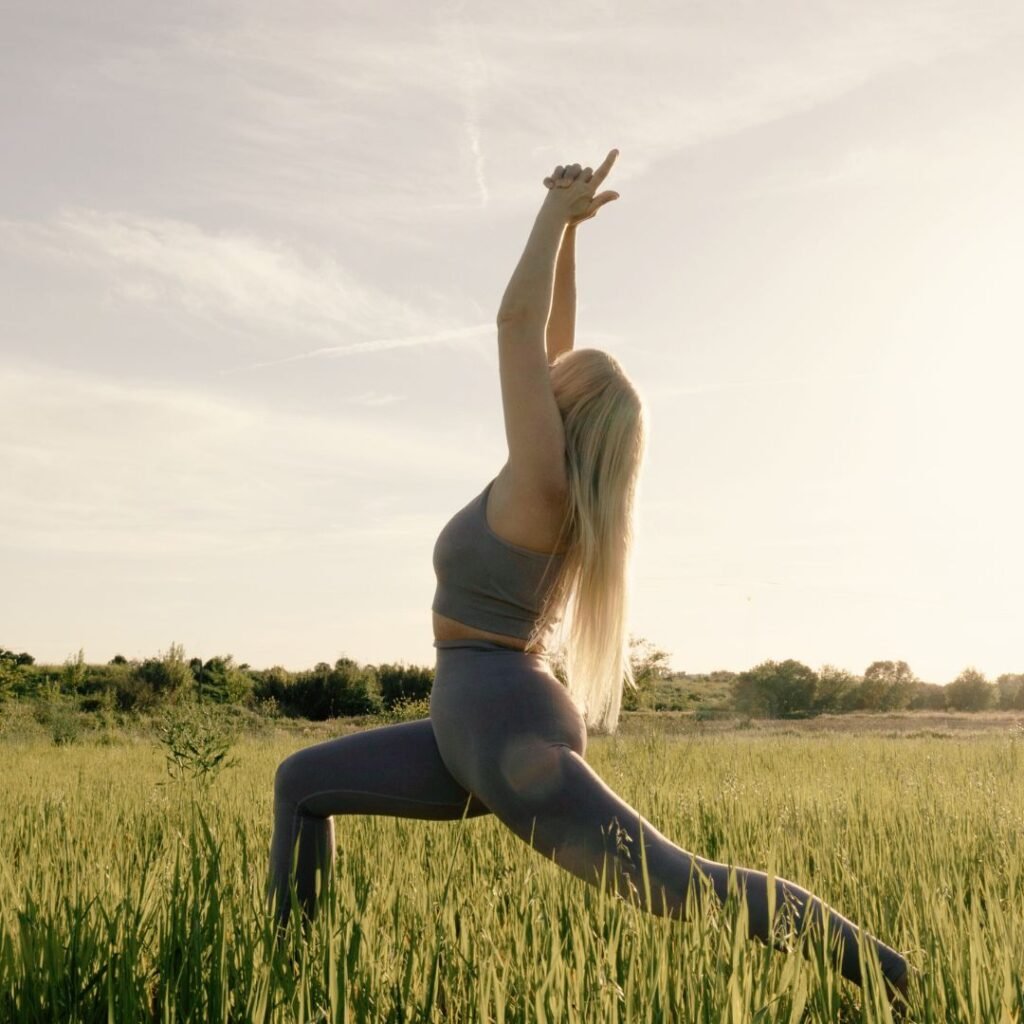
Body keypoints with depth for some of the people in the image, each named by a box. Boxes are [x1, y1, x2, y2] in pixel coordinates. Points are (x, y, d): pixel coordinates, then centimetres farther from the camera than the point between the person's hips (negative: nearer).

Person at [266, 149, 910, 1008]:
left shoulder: (541, 481, -13)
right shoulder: (564, 483, 10)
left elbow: (518, 323, -12)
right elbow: (553, 338, 17)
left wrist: (557, 210, -2)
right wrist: (568, 227, 15)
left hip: (510, 736, -10)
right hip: (485, 735, 10)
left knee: (675, 885, -9)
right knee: (303, 783, 16)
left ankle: (880, 967, -2)